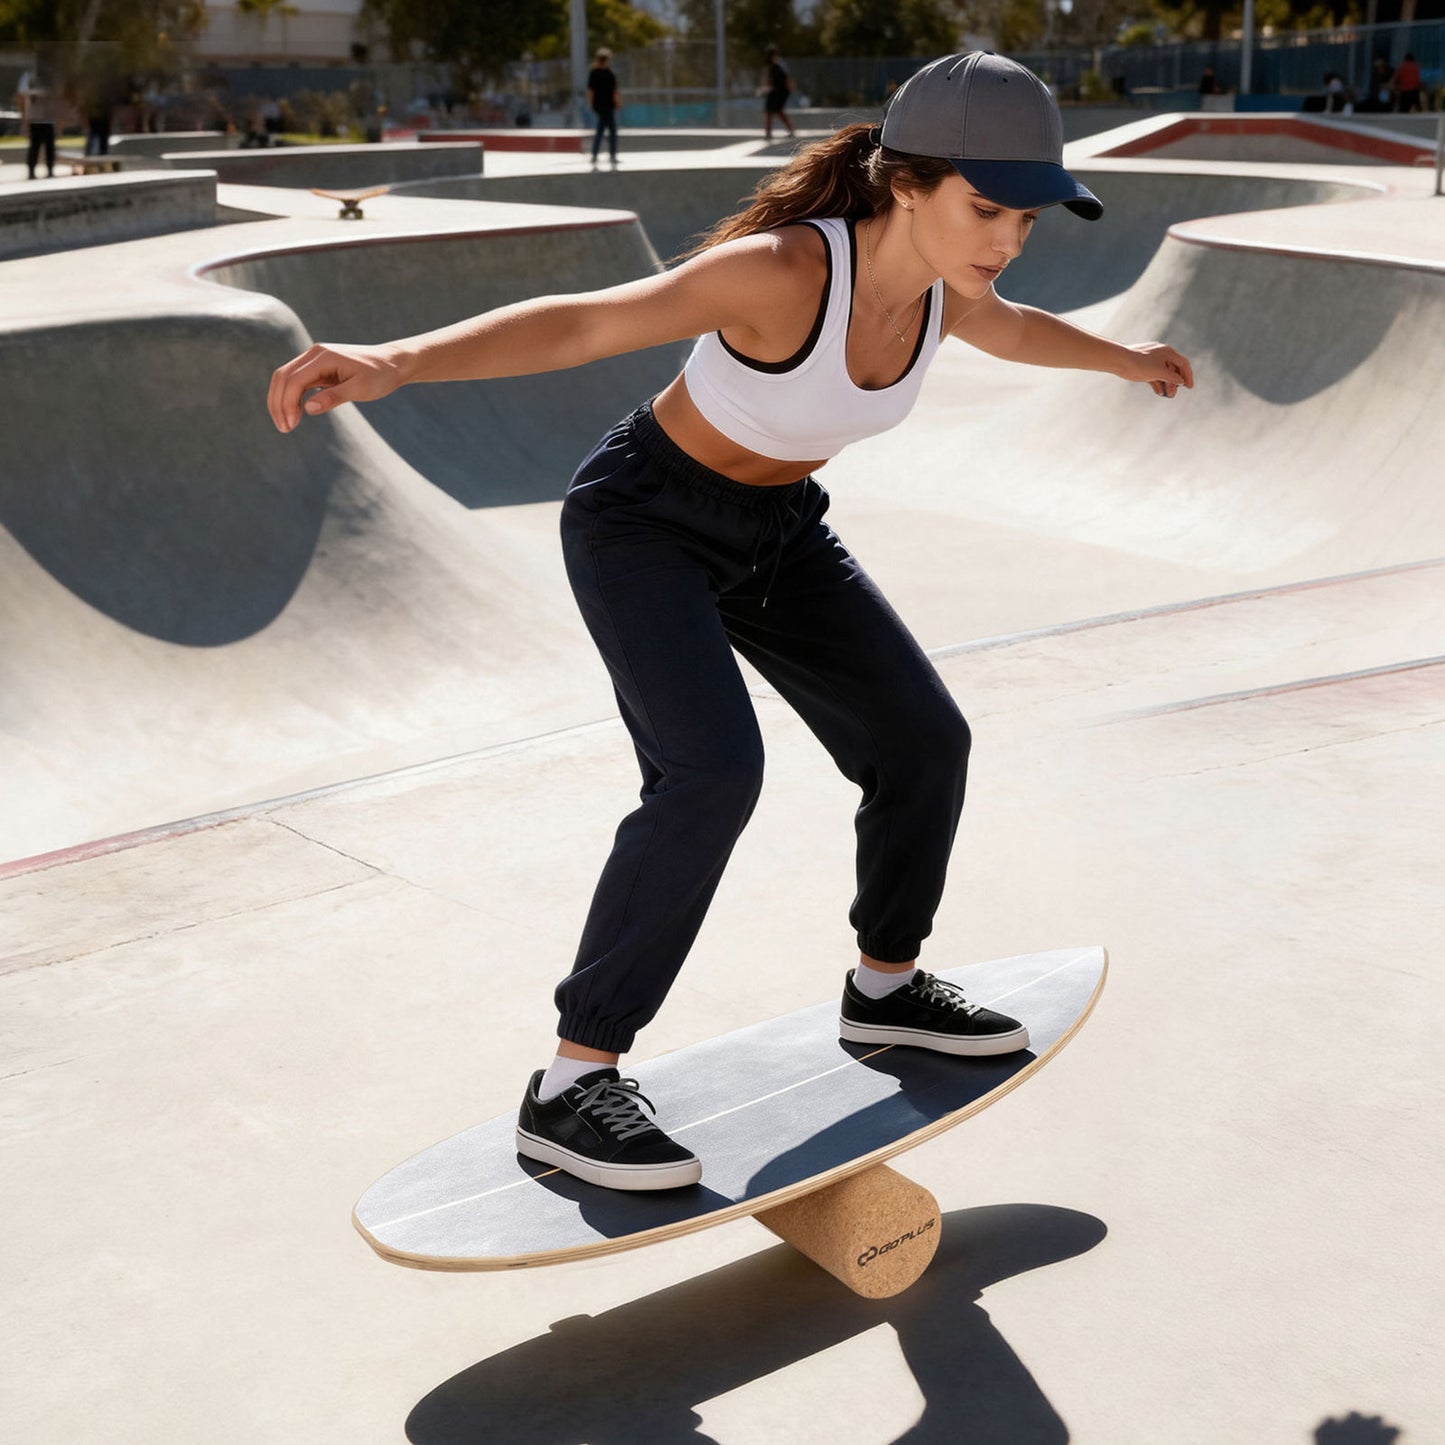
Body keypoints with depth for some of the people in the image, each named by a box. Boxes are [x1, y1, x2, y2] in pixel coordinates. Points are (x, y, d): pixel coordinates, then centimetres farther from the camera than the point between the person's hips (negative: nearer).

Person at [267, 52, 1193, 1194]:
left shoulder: (944, 284, -10)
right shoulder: (785, 271, -33)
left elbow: (1011, 328, 16)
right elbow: (577, 325, -45)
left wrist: (1122, 357, 34)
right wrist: (394, 361, -61)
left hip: (777, 527, 8)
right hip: (646, 520, -8)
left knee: (924, 740, 6)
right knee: (712, 775, -27)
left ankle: (886, 984, 29)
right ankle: (571, 1086, -16)